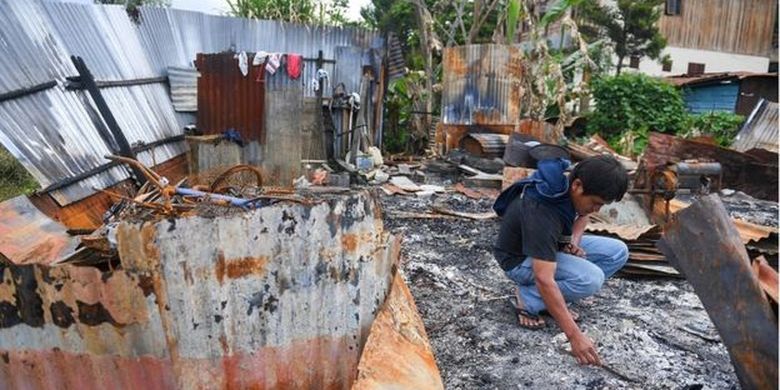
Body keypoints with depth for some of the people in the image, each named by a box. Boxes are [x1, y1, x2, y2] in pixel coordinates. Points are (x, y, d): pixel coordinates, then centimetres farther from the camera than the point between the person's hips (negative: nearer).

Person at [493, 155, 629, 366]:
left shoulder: (570, 181, -13)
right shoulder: (541, 213, -38)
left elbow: (582, 215, 12)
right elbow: (544, 279, -41)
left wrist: (574, 240, -10)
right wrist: (575, 336, -41)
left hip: (550, 244, 9)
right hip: (521, 259, -8)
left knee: (617, 252, -3)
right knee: (591, 279, -29)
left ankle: (555, 301, 2)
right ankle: (526, 299, -7)